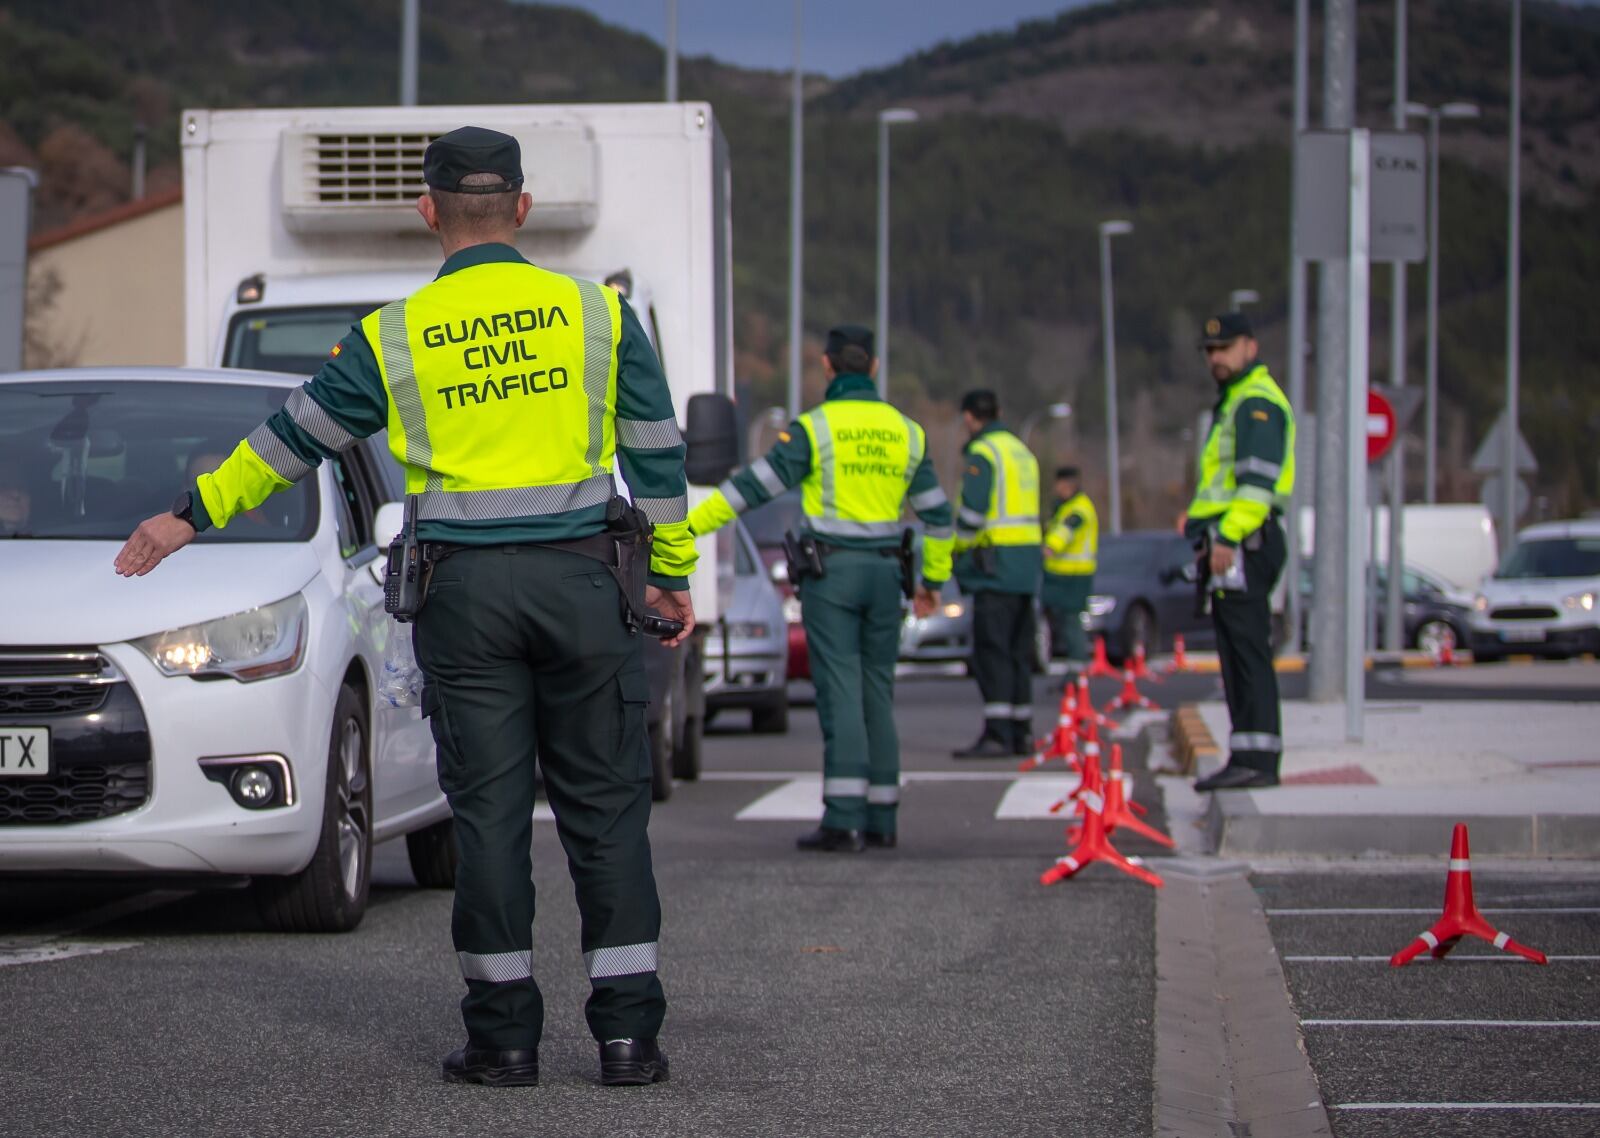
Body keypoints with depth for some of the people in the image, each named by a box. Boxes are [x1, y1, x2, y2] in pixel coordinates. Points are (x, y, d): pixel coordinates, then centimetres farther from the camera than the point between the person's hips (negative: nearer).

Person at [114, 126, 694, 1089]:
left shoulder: (394, 337, 0)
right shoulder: (597, 313, 3)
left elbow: (295, 438, 7)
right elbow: (658, 454, 7)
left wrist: (191, 516, 18)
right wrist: (674, 572, 17)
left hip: (465, 592, 0)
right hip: (581, 581, 0)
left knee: (489, 809, 4)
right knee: (605, 805, 4)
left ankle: (506, 1035, 6)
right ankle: (628, 1029, 2)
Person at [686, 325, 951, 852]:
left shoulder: (814, 428, -8)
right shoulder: (905, 432, 8)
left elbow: (755, 485, -12)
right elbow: (936, 512, 14)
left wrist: (689, 523, -10)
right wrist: (933, 577, 25)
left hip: (831, 570, -5)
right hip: (885, 571, 5)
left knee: (840, 692, -8)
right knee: (877, 693, 11)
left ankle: (844, 819, -13)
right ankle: (881, 817, 12)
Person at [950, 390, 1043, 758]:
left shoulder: (982, 454, -10)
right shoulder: (1022, 452, 19)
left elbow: (972, 511, -17)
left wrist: (958, 549, -3)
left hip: (995, 565, -9)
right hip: (1026, 568, 9)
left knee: (991, 652, -10)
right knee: (1018, 652, 12)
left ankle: (997, 735, -16)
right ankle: (1021, 733, 13)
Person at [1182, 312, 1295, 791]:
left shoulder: (1257, 401, -9)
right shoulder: (1236, 403, 24)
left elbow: (1258, 479, -20)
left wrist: (1228, 536, -26)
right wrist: (1201, 519, 20)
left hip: (1242, 543, -11)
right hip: (1231, 547, 11)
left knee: (1247, 651, -13)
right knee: (1238, 655, 10)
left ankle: (1257, 758, -17)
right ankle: (1248, 758, 12)